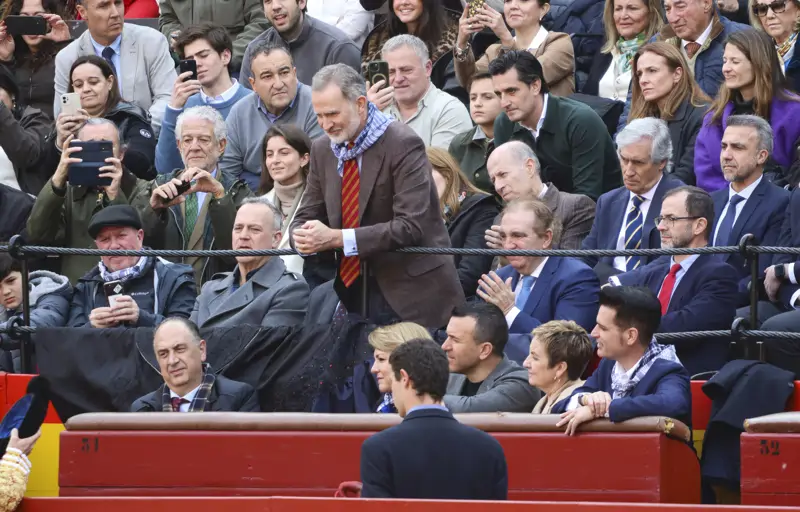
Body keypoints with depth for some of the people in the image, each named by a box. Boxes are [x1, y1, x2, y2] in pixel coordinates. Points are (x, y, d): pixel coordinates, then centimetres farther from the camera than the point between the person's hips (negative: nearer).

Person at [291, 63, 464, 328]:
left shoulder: (403, 144, -15)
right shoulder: (323, 149, 7)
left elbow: (410, 226, -22)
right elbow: (306, 216, 12)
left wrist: (337, 238, -27)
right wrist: (304, 237, -15)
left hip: (410, 293, -6)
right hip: (352, 289, 6)